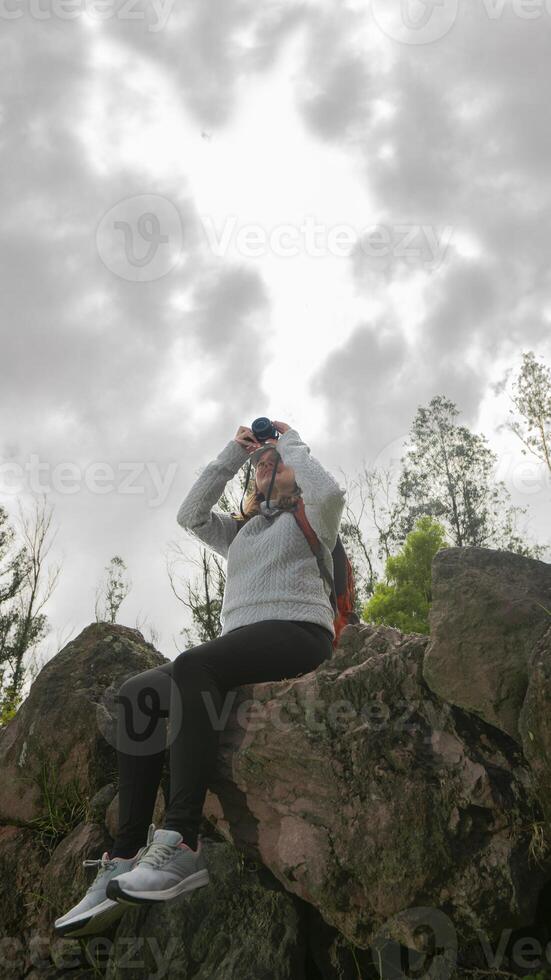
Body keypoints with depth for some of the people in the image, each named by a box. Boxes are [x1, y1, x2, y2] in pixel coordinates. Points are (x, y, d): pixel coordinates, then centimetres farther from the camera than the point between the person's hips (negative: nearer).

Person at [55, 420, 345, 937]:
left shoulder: (309, 518, 15)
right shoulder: (241, 531, 33)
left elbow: (329, 491, -8)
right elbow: (191, 515, 19)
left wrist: (291, 443, 8)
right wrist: (233, 453, 21)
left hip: (297, 632, -6)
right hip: (240, 640, 7)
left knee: (191, 666, -36)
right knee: (137, 693, -18)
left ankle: (180, 844, -42)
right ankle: (125, 856, -26)